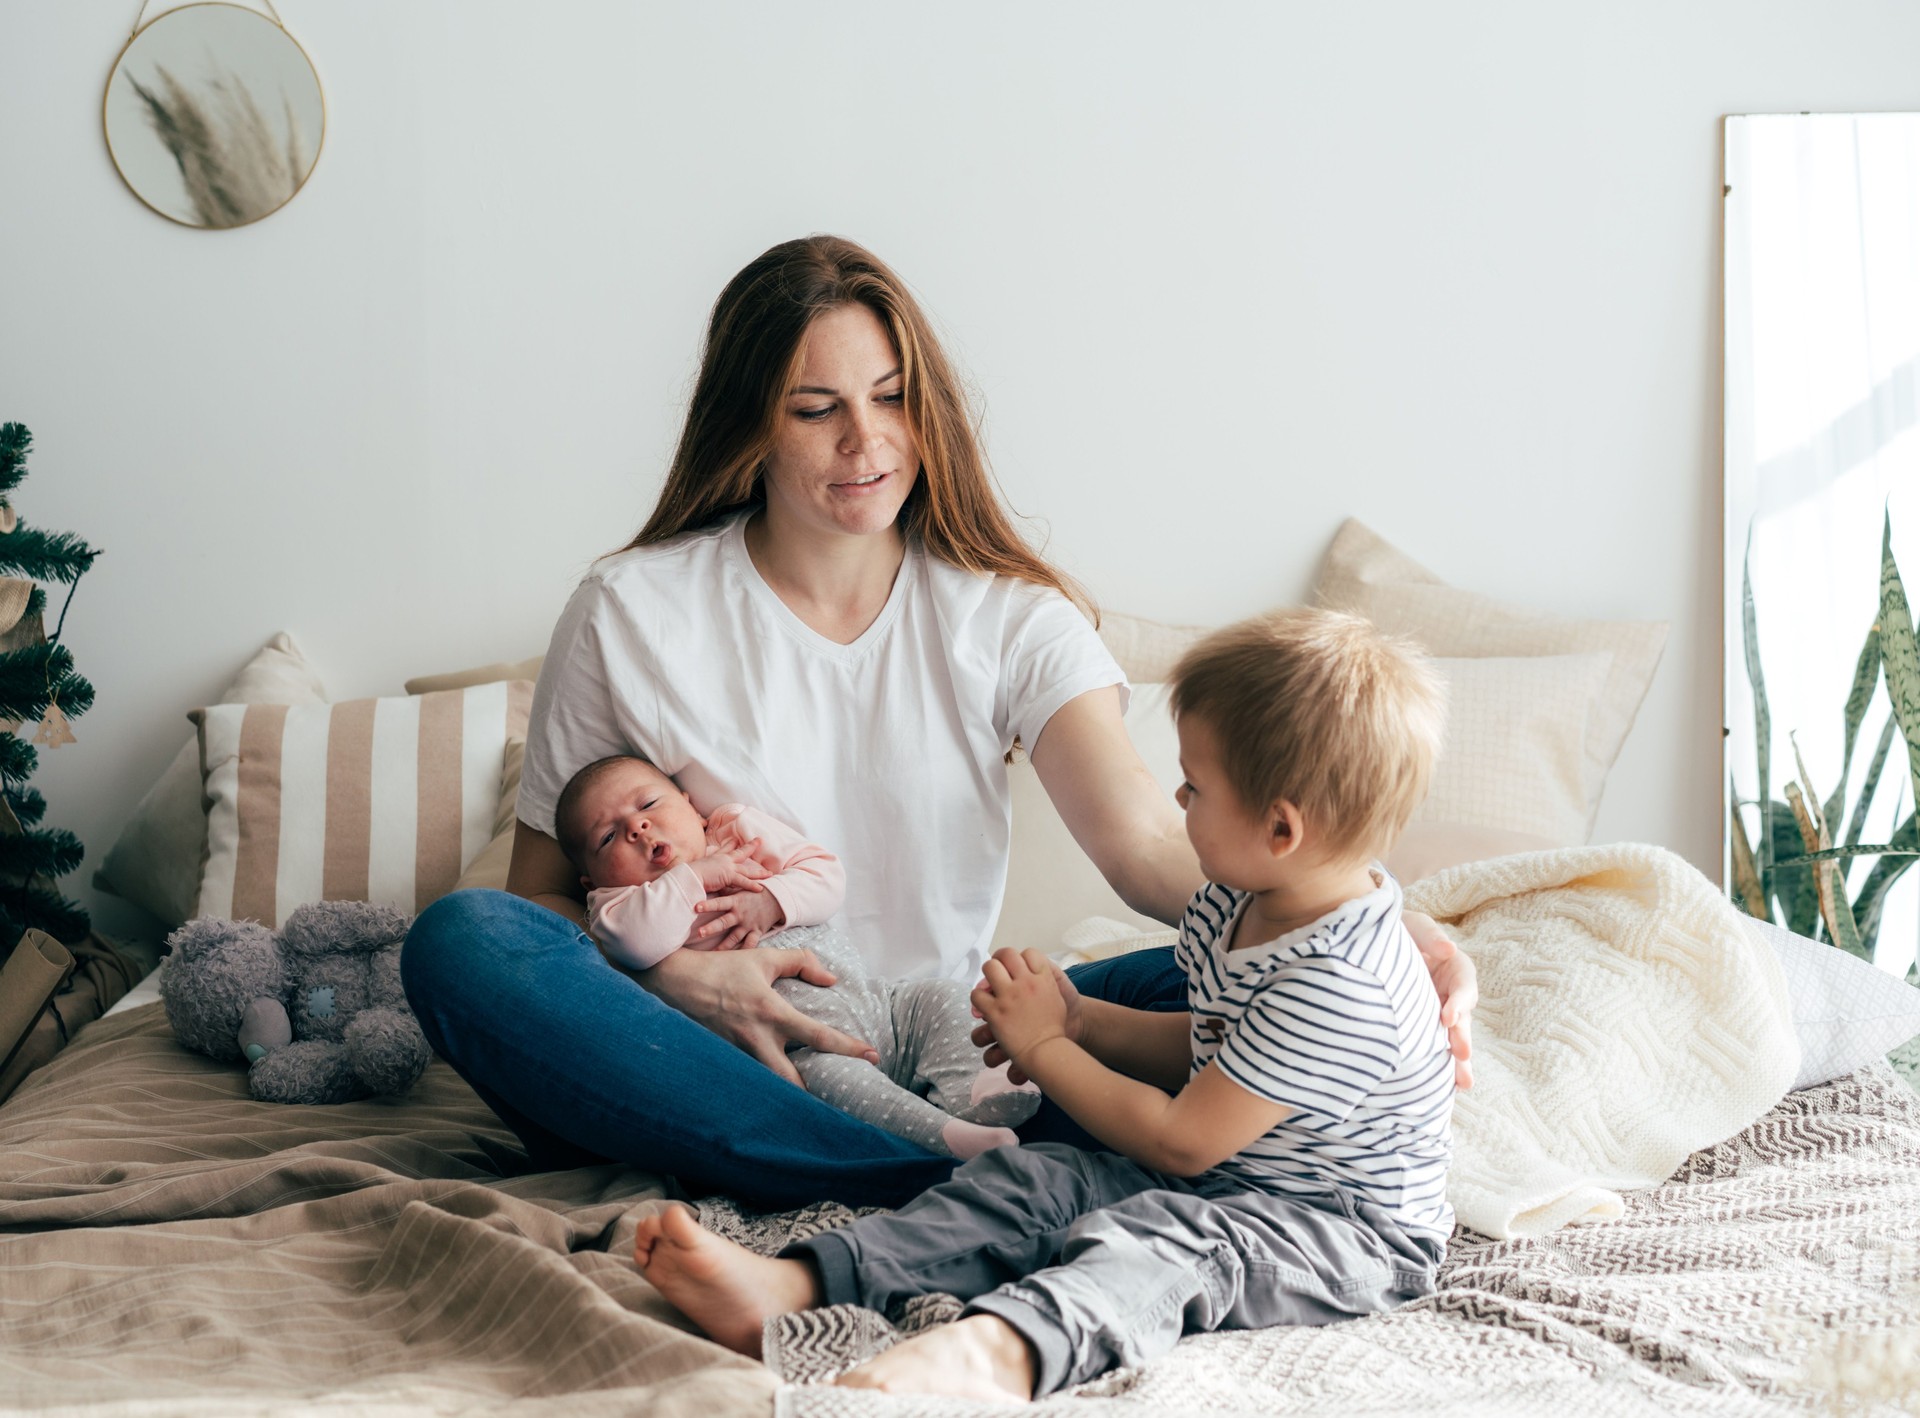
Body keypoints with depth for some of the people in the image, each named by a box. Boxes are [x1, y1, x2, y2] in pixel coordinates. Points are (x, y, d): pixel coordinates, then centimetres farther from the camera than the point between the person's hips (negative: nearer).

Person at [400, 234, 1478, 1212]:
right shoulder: (631, 616, 0)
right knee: (462, 942, -30)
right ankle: (980, 1188, -35)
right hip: (725, 1071, 0)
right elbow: (543, 892, 3)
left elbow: (1149, 846, -12)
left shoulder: (1006, 616, 3)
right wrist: (675, 973, -21)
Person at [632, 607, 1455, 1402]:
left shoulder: (1339, 986, -27)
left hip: (1352, 1232, -9)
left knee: (1148, 1242, -37)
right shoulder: (1232, 906, 6)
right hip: (1217, 1184, 10)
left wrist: (1044, 1048, -7)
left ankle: (993, 1352, -70)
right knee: (1027, 1182, -9)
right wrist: (1081, 1023, 9)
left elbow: (1179, 1139, -19)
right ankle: (791, 1285, -25)